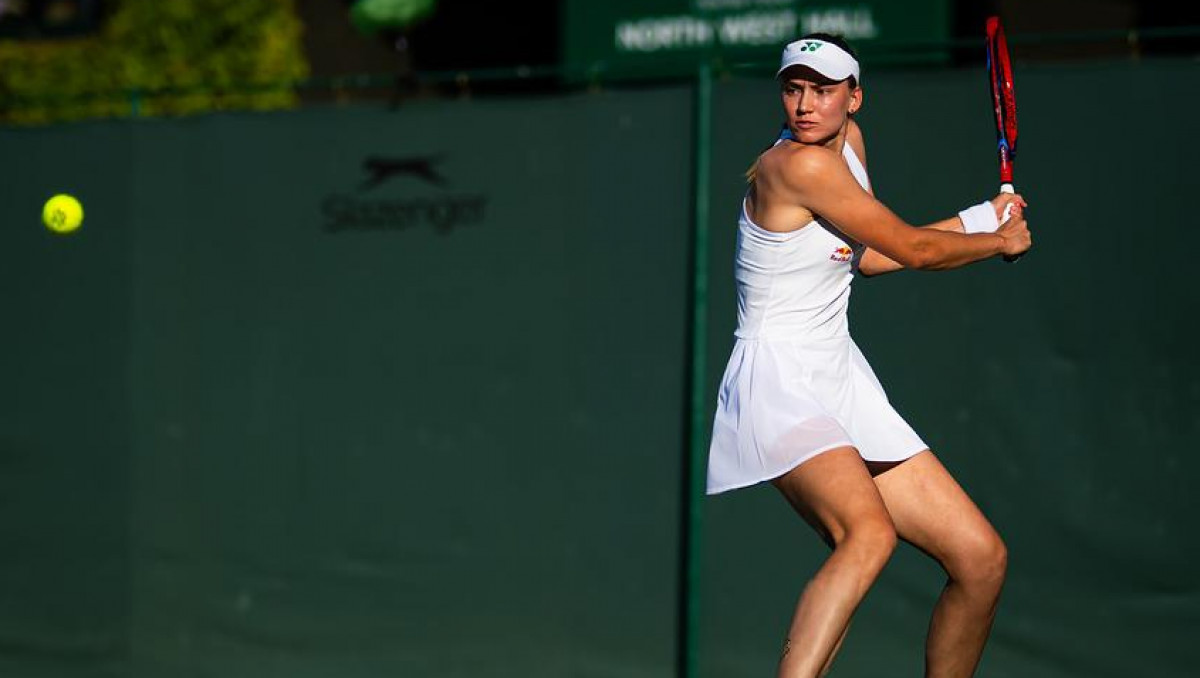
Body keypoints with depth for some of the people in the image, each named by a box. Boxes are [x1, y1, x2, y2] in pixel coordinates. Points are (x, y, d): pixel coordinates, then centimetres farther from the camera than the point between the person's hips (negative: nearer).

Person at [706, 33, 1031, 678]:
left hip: (842, 384, 9)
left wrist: (981, 216, 27)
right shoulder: (799, 164, -16)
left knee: (982, 557, 2)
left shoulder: (849, 140, 12)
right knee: (869, 534, -36)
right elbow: (915, 250, -10)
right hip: (777, 387, -9)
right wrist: (1000, 241, 9)